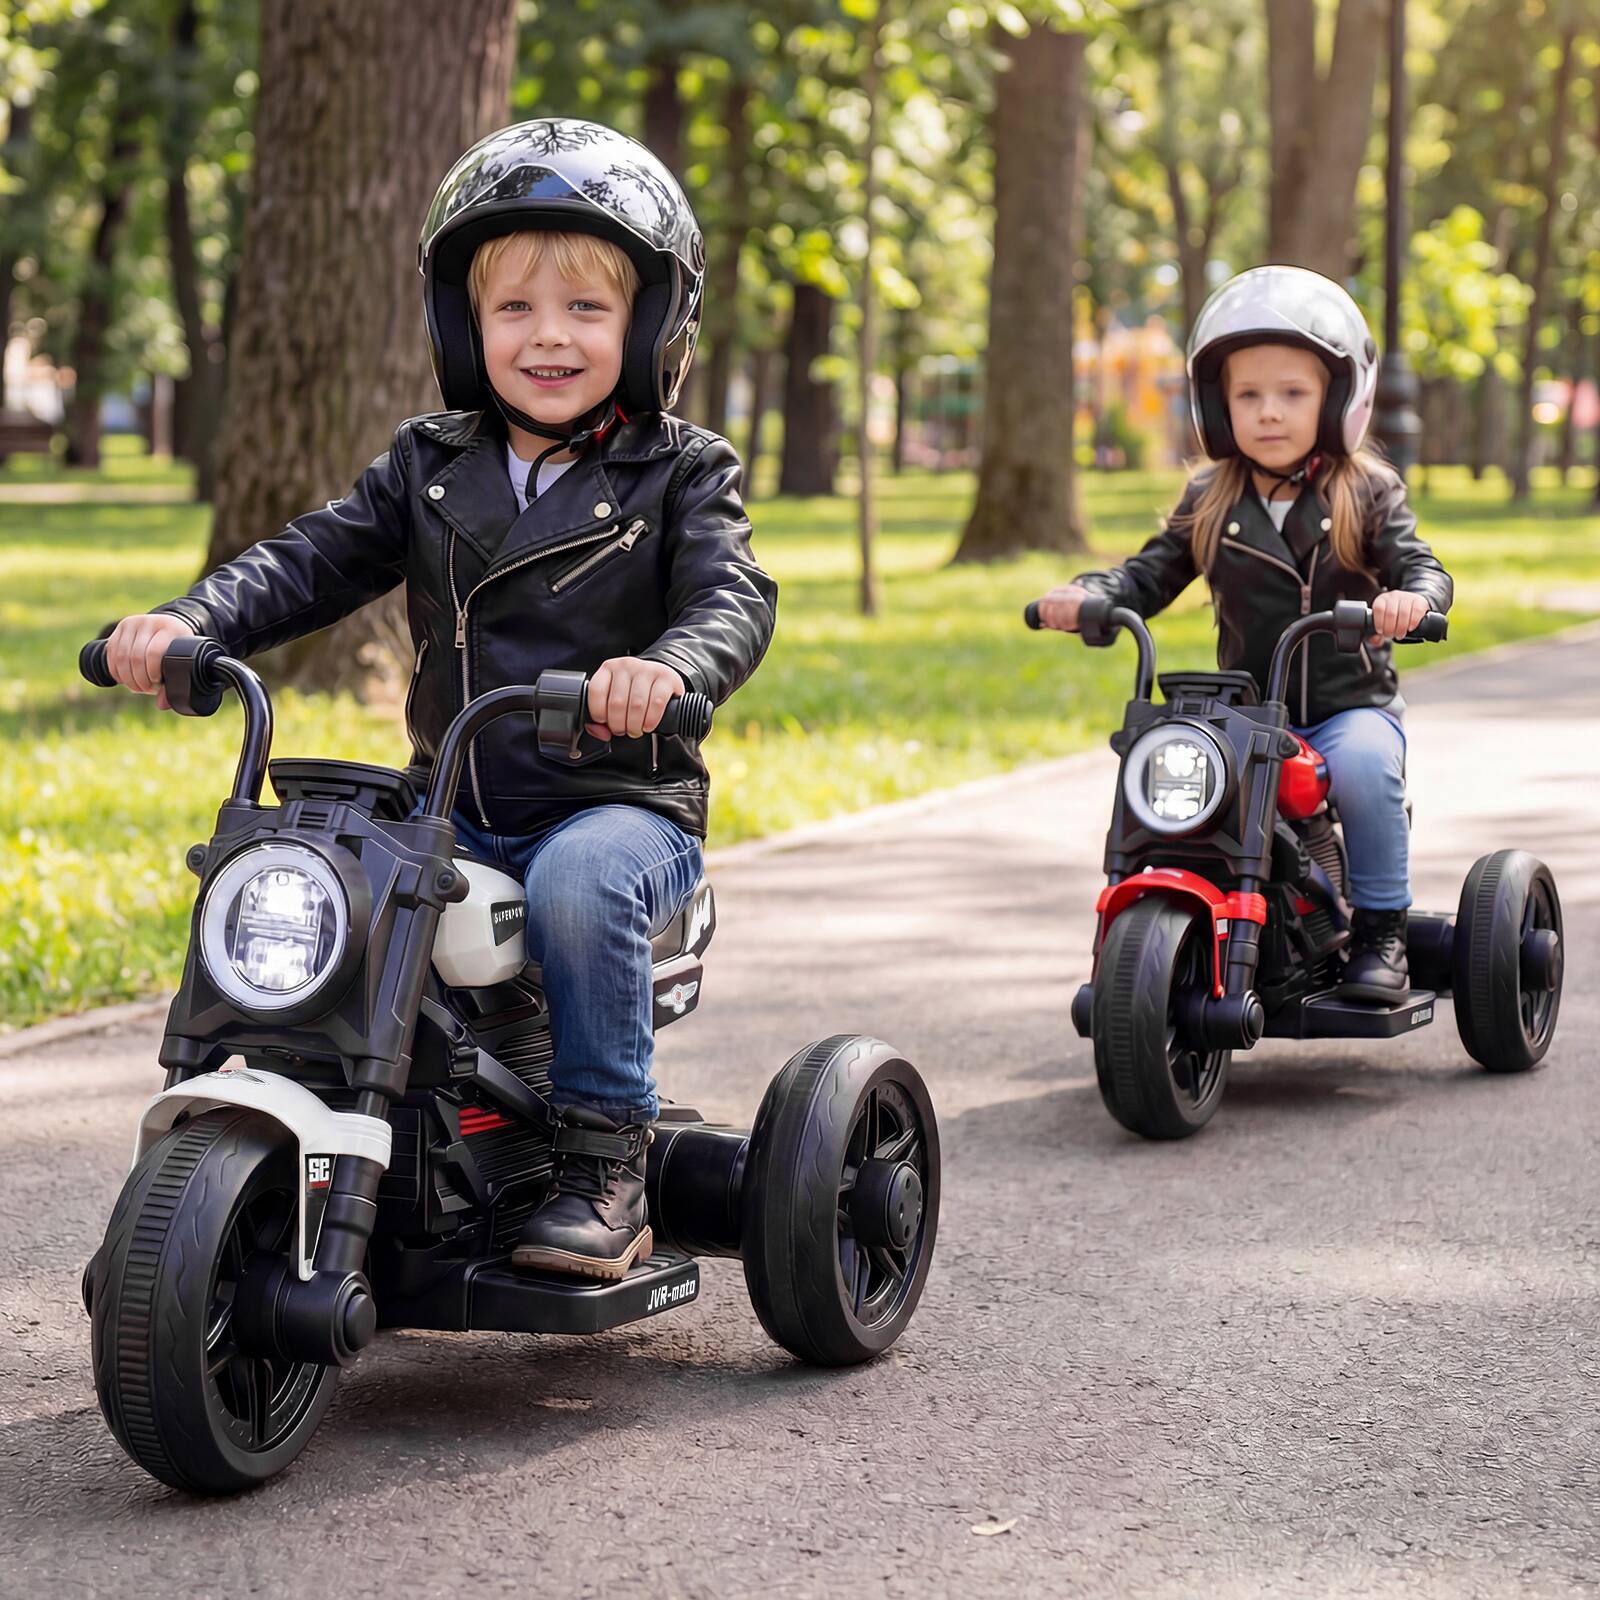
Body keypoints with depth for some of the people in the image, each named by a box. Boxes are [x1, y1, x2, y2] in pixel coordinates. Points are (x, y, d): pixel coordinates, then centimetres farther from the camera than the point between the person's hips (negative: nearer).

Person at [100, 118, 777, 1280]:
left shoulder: (681, 475, 0)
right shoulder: (431, 467, 11)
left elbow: (733, 598, -15)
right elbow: (315, 561, 3)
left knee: (576, 882, -36)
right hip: (455, 810, 4)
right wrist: (188, 625, -16)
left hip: (622, 803, -4)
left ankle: (606, 1158, -22)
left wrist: (671, 665, -40)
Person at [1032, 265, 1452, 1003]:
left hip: (1352, 703, -2)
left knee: (1364, 765, -34)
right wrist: (1087, 593, -15)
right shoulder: (1210, 500, 8)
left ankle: (1381, 928, -16)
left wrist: (1412, 597, -33)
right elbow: (1152, 573, 5)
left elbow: (1421, 567, -8)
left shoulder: (1367, 491, 1)